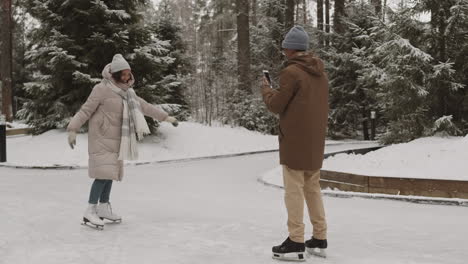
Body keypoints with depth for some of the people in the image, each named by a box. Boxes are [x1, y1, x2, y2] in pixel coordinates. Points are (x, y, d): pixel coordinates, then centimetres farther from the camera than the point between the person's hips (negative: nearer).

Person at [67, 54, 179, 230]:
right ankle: (90, 212, -12)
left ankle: (103, 208, 21)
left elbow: (145, 107, 19)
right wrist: (73, 130, -22)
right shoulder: (102, 89, -13)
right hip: (101, 138, -8)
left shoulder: (126, 91, 10)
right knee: (104, 173, -14)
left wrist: (165, 117, 23)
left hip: (116, 140, 8)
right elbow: (85, 111, -14)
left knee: (111, 172, 10)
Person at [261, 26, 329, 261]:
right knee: (313, 188, 14)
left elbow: (276, 106, -9)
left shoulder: (291, 72, -14)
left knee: (294, 190, -3)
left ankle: (296, 242, -1)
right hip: (315, 141, 8)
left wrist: (266, 89, 9)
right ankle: (319, 239, 17)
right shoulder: (321, 73, 11)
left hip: (295, 140, -8)